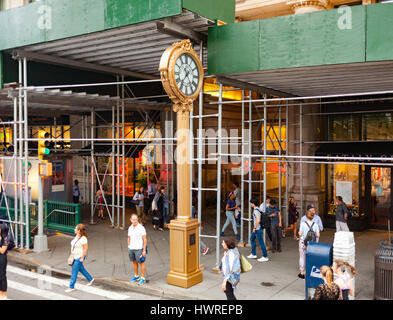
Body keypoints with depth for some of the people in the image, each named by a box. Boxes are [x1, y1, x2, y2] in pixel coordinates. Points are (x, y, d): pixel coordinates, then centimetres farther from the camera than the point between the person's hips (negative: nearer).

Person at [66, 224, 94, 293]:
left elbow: (85, 248, -23)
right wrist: (73, 253, 17)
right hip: (75, 256, 9)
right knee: (81, 269, 22)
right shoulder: (77, 236, 1)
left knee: (74, 272, -2)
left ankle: (71, 287, 11)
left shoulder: (83, 238, -26)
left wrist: (82, 258, -21)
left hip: (80, 257, -9)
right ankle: (90, 279, 40)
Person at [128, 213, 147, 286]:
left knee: (141, 262, 2)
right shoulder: (130, 228, 4)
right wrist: (129, 247, 12)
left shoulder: (141, 228, -14)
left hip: (139, 248, -6)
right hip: (131, 249, 6)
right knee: (134, 262, 16)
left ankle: (143, 278, 10)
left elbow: (145, 240, -13)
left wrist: (144, 250, -15)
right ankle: (136, 276, 30)